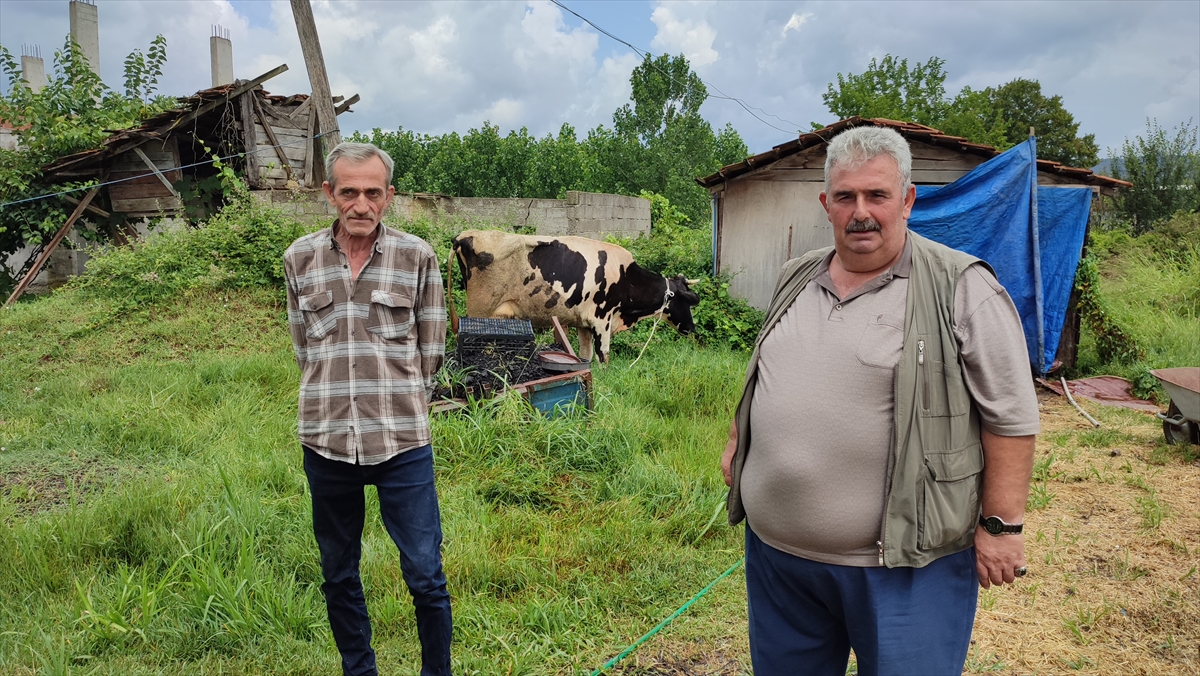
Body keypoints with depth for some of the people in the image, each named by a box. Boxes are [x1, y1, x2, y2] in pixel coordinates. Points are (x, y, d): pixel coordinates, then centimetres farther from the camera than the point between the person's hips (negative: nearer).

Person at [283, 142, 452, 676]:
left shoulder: (417, 256, -2)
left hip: (402, 444, -2)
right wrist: (332, 406, 8)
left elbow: (430, 351, 4)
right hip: (326, 443, 2)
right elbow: (304, 349, 13)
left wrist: (397, 406, 5)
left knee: (425, 577, 2)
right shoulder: (299, 258, 4)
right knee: (339, 577, 14)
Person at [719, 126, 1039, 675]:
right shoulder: (796, 279, 9)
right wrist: (738, 440, 18)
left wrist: (1001, 526, -13)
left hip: (904, 567, -5)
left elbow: (1011, 416, -11)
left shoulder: (962, 289, -11)